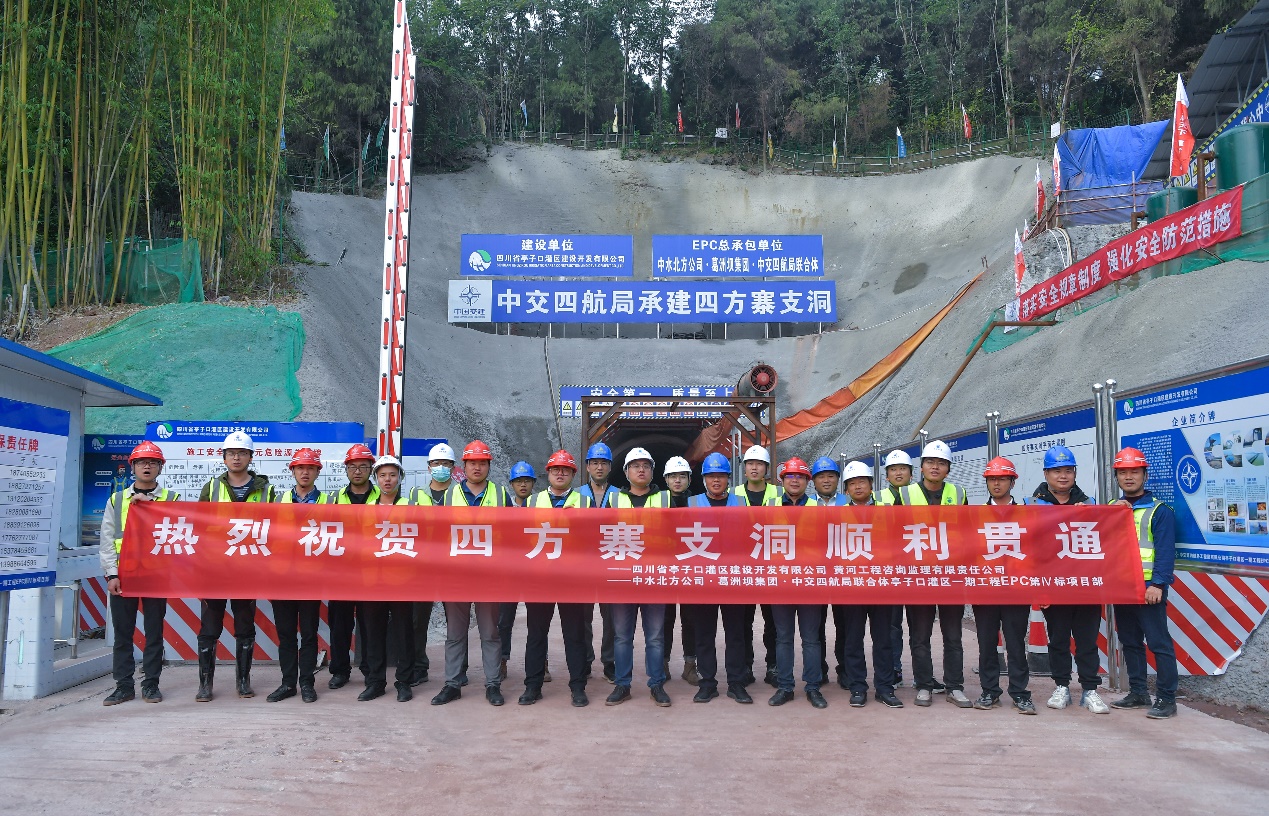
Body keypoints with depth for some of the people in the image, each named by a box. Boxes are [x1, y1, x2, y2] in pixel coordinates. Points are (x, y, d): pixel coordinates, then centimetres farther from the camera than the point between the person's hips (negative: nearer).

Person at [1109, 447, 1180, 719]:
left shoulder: (1159, 510, -3)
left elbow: (1166, 551, -11)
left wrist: (1158, 584, -20)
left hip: (1149, 588, -6)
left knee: (1159, 643, -3)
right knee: (1130, 642, 13)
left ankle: (1166, 699, 3)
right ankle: (1138, 693, 23)